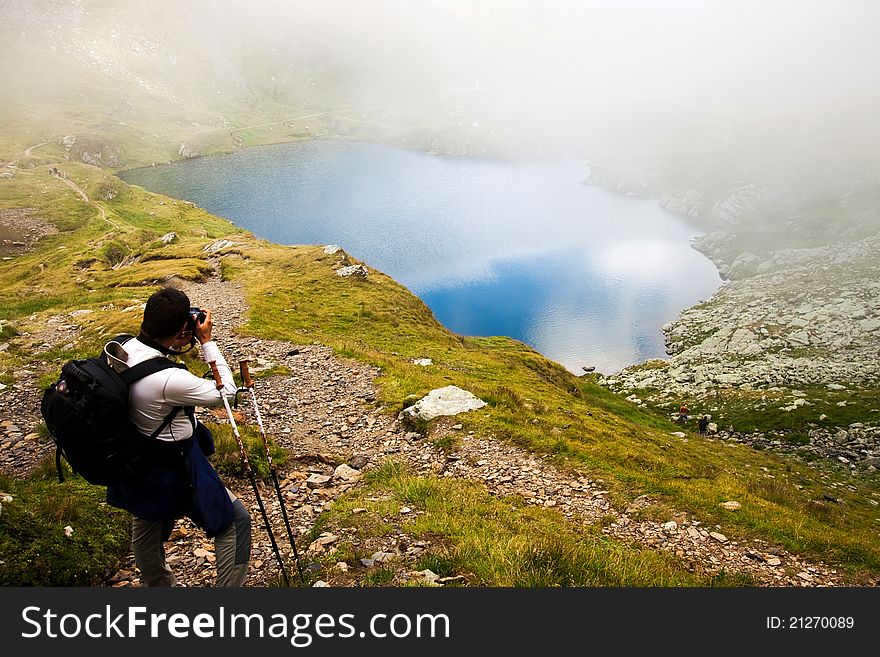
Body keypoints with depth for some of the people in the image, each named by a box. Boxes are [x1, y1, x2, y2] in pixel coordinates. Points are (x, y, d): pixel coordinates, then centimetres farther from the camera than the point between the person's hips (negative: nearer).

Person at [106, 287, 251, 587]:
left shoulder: (121, 349, -12)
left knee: (147, 529, 29)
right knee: (236, 520, 6)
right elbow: (226, 392, -20)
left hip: (133, 464, 9)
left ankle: (158, 585, 52)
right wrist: (207, 341, -17)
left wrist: (177, 347, -7)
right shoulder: (168, 379, -35)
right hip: (171, 470, -9)